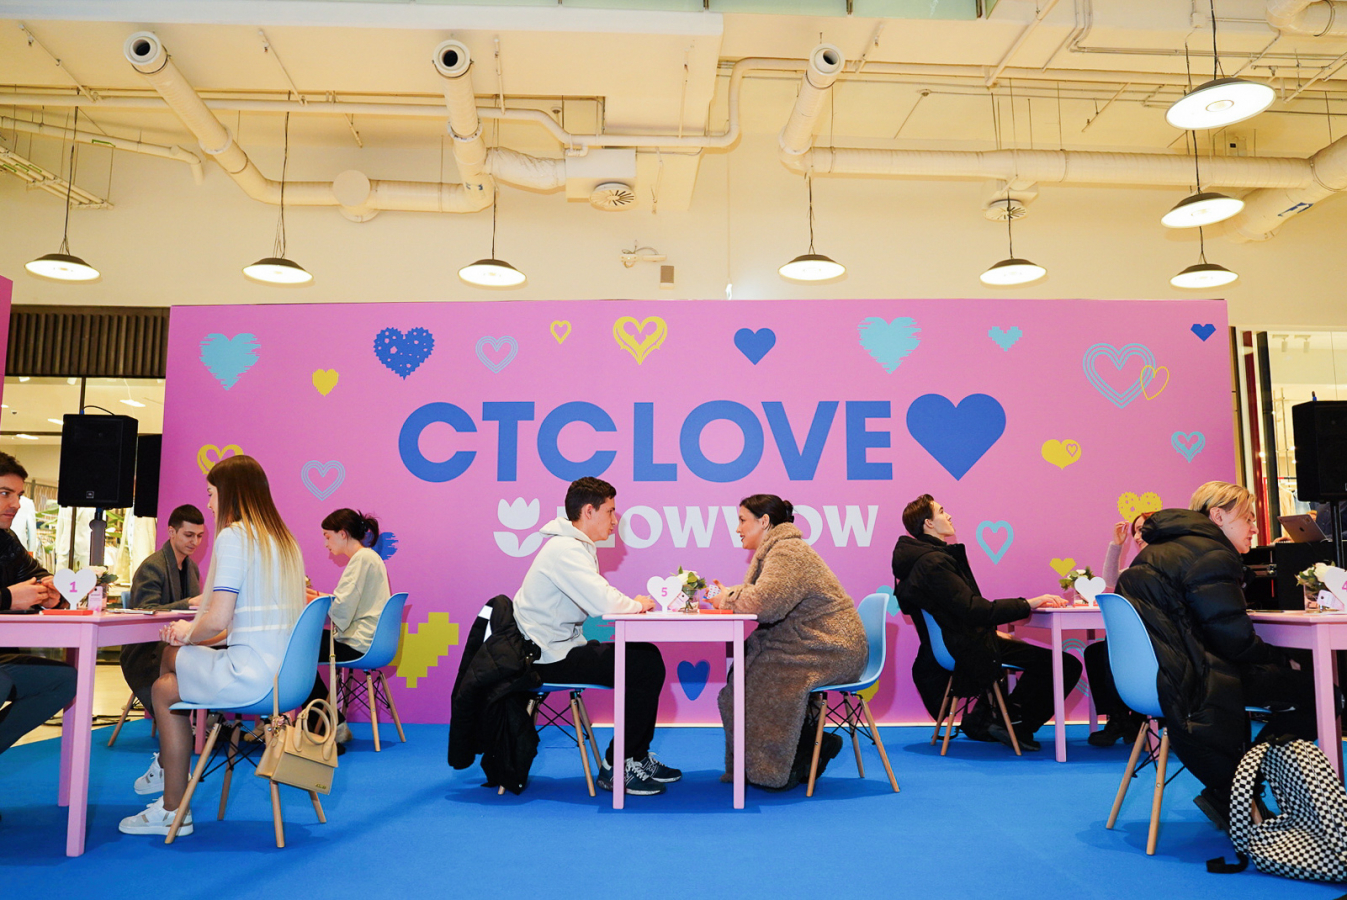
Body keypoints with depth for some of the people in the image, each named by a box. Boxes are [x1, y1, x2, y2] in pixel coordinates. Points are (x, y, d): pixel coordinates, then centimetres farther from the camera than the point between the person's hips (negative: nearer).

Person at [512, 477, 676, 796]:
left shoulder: (577, 546, 16)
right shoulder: (565, 549, -18)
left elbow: (596, 601, 14)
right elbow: (603, 602, -28)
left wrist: (634, 605, -2)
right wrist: (636, 605, -8)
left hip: (563, 648, 11)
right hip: (551, 657, -11)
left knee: (649, 658, 9)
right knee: (645, 667, -16)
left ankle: (637, 756, 16)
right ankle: (616, 768, -5)